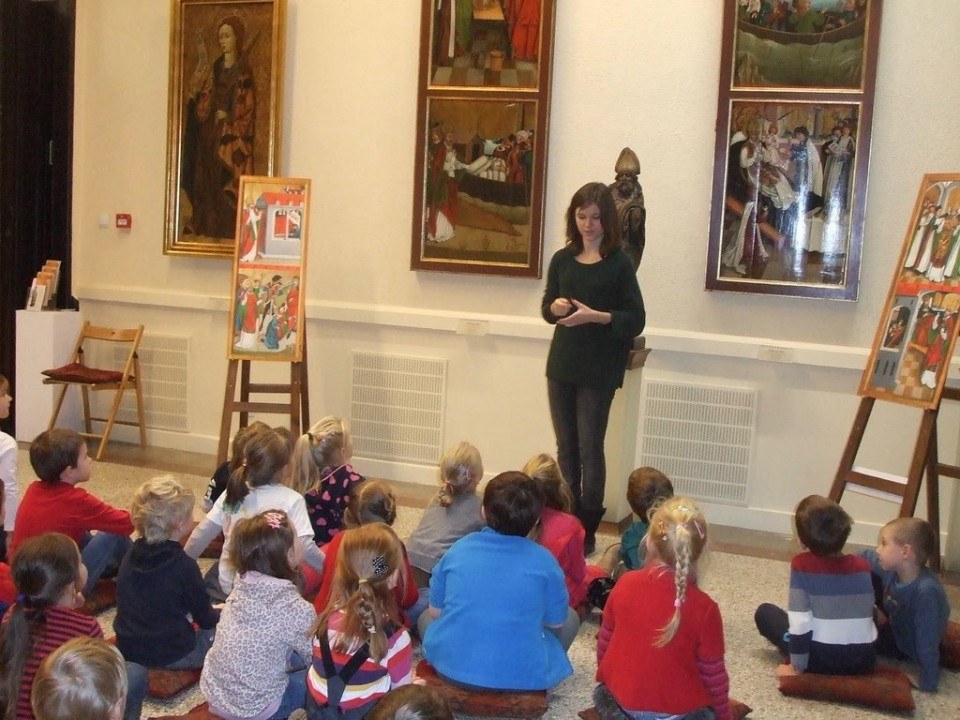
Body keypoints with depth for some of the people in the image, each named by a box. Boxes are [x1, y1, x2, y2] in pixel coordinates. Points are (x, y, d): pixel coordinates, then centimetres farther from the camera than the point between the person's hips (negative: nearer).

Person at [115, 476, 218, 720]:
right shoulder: (183, 566, -19)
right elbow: (204, 618, -8)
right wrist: (220, 613, 15)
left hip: (128, 648, 7)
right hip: (172, 654, -7)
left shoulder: (131, 556, 0)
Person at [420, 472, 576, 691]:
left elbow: (435, 611, 9)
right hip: (519, 677, -1)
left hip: (451, 668, 2)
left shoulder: (458, 549, 0)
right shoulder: (543, 560, -6)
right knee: (570, 618, 23)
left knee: (426, 617, 33)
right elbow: (556, 622, 6)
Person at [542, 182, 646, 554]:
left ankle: (587, 530, 7)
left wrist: (595, 316, -21)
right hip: (561, 365, 5)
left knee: (590, 449, -1)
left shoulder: (619, 264, -7)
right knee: (565, 447, 11)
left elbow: (635, 320, -8)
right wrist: (555, 306, -7)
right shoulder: (562, 259, 6)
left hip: (598, 371, -5)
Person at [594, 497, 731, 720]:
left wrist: (606, 679, 21)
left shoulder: (625, 584, -13)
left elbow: (604, 641, 2)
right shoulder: (704, 608, -22)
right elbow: (713, 675, -11)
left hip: (623, 698, 3)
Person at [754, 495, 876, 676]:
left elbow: (800, 621, -16)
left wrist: (796, 668, -5)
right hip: (865, 660, 4)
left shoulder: (801, 564, -11)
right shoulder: (862, 565, 2)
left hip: (823, 660, -4)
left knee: (765, 612, 16)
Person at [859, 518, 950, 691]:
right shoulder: (891, 570, -20)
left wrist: (927, 683, -34)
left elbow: (927, 642, -38)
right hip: (897, 626, 6)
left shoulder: (926, 591, -41)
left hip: (911, 647, -6)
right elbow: (864, 557, 0)